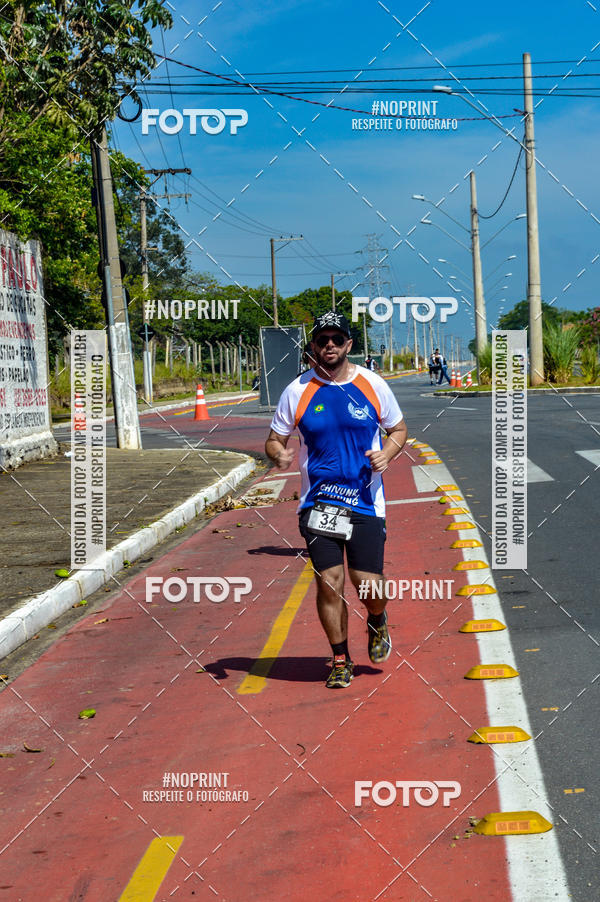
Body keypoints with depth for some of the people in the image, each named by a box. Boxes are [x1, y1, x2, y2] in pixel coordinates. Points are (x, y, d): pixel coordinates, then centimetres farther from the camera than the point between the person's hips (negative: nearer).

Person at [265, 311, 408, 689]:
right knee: (329, 584, -3)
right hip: (318, 502, 0)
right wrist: (279, 454, -15)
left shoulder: (373, 385, 2)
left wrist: (386, 454, -8)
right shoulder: (297, 391, 1)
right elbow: (275, 439, 9)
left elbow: (399, 429, 13)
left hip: (366, 502, 0)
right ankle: (341, 661, 15)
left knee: (369, 587, -6)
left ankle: (378, 623, 29)